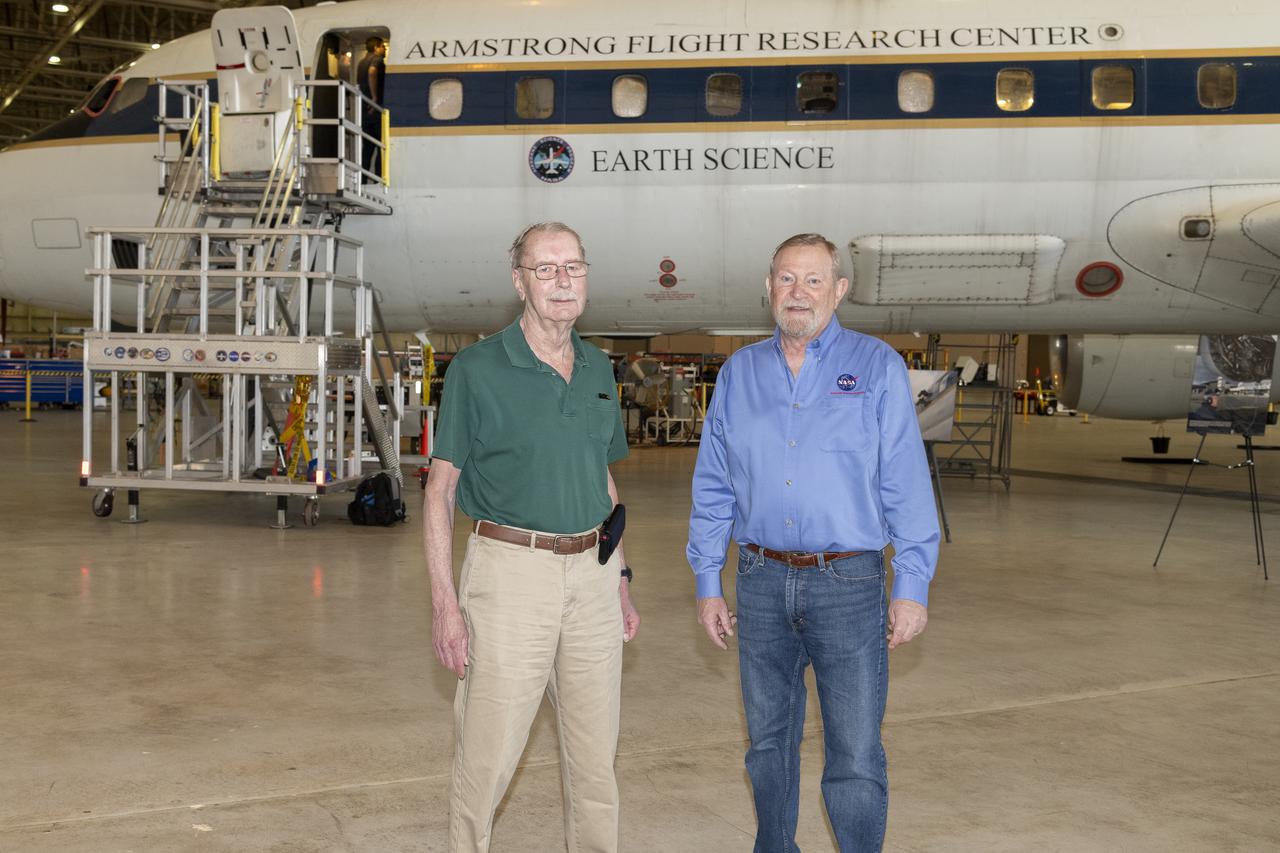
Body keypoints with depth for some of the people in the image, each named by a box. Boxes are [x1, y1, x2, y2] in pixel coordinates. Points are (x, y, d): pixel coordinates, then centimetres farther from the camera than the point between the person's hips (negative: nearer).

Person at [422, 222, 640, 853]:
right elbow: (440, 490, -6)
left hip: (593, 573, 5)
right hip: (509, 570, -5)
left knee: (595, 757, 14)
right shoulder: (476, 369, -6)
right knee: (487, 757, 0)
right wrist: (444, 602, -12)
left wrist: (620, 579, 15)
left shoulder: (598, 370, 10)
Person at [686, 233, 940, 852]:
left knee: (855, 758, -2)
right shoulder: (739, 374, 9)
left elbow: (906, 485, -3)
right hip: (762, 582, 3)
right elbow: (712, 488, 11)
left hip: (849, 585, -3)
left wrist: (912, 587, -7)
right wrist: (707, 585, 8)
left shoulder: (877, 367, 0)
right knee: (768, 740, 15)